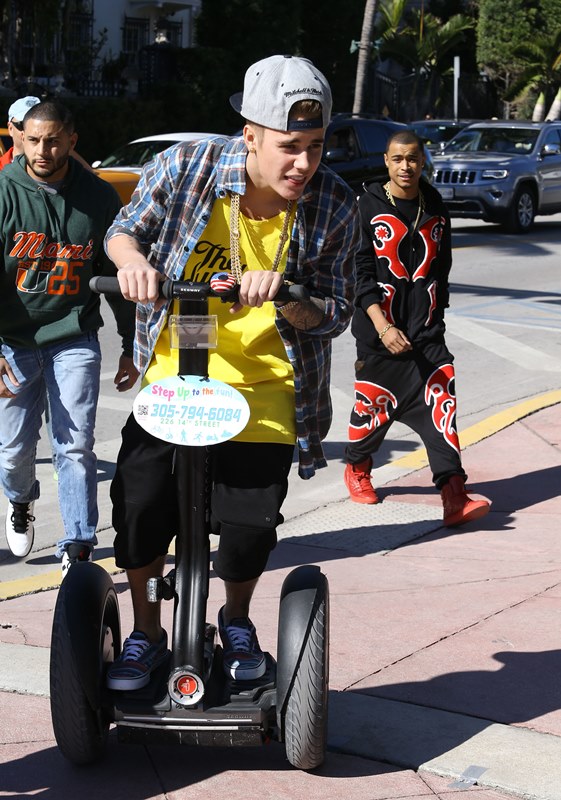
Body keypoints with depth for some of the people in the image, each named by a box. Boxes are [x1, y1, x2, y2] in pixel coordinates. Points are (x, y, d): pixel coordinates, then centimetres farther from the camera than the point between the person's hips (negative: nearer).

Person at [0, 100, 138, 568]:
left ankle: (79, 551, 2)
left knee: (76, 447, -6)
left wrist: (131, 347, 9)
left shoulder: (98, 197, -2)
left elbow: (119, 274, 7)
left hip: (74, 337, 0)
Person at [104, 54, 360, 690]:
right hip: (173, 371, 0)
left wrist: (284, 298, -29)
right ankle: (146, 631, 23)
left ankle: (236, 619, 33)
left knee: (250, 526, -1)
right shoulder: (185, 168, -16)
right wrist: (134, 259, -22)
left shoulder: (334, 207, -14)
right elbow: (125, 229, 2)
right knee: (139, 506, -4)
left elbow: (334, 316, -8)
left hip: (264, 385, 0)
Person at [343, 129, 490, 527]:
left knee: (441, 403, -10)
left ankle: (454, 496, -17)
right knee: (374, 404, 8)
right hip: (378, 330, -3)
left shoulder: (435, 208, 8)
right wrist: (383, 326, -20)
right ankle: (357, 468, 38)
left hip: (427, 330, 3)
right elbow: (359, 273, -11)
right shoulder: (367, 208, -6)